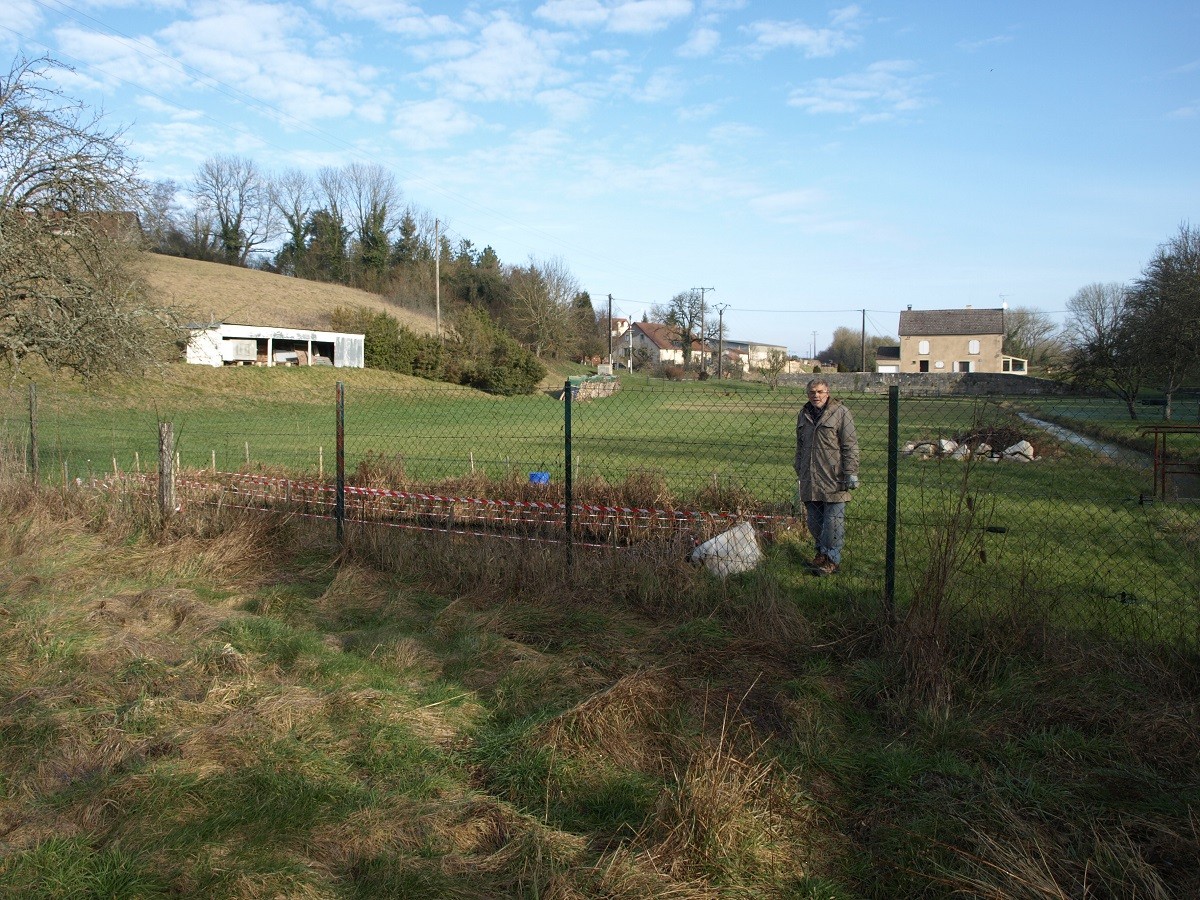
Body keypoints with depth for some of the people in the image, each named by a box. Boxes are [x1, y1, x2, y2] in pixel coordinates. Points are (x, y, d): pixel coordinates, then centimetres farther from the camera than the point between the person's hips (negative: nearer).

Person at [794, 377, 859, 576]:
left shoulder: (840, 412, -4)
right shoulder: (804, 415, 15)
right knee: (814, 521, 11)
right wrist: (799, 473, 23)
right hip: (809, 480, 6)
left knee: (833, 521, -3)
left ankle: (832, 559, 4)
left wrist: (851, 473, -11)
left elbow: (850, 446, -6)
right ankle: (821, 552, 25)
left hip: (833, 478, -6)